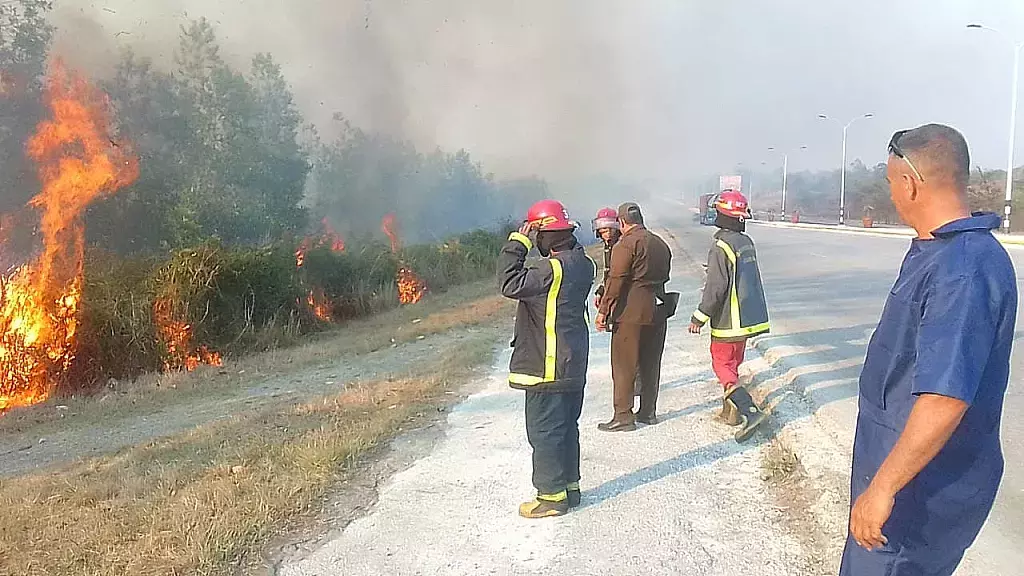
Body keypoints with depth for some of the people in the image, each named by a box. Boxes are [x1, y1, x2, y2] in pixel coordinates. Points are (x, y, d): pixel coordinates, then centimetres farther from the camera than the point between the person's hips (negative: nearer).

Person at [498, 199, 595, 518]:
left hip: (547, 367, -9)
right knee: (566, 426, 18)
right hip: (573, 364, 9)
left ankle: (552, 495, 11)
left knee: (544, 430, 2)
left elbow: (510, 284, -29)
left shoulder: (552, 268, -23)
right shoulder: (582, 262, 6)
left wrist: (517, 244, -21)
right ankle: (570, 486, 28)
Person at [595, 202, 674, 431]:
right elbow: (664, 276, 17)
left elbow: (615, 280, -15)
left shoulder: (626, 244, -10)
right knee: (651, 363, 15)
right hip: (657, 312, 8)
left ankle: (623, 415, -1)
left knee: (624, 365, -2)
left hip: (631, 312, -8)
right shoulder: (661, 244, 14)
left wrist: (603, 310, -13)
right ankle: (648, 411, 23)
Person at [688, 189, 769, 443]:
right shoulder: (747, 242, 7)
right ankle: (732, 411, 26)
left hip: (728, 320, -8)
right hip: (749, 317, 8)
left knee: (723, 366, -1)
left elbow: (716, 288, -21)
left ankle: (749, 411, -13)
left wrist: (699, 317, -14)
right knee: (732, 364, 19)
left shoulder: (721, 247, -19)